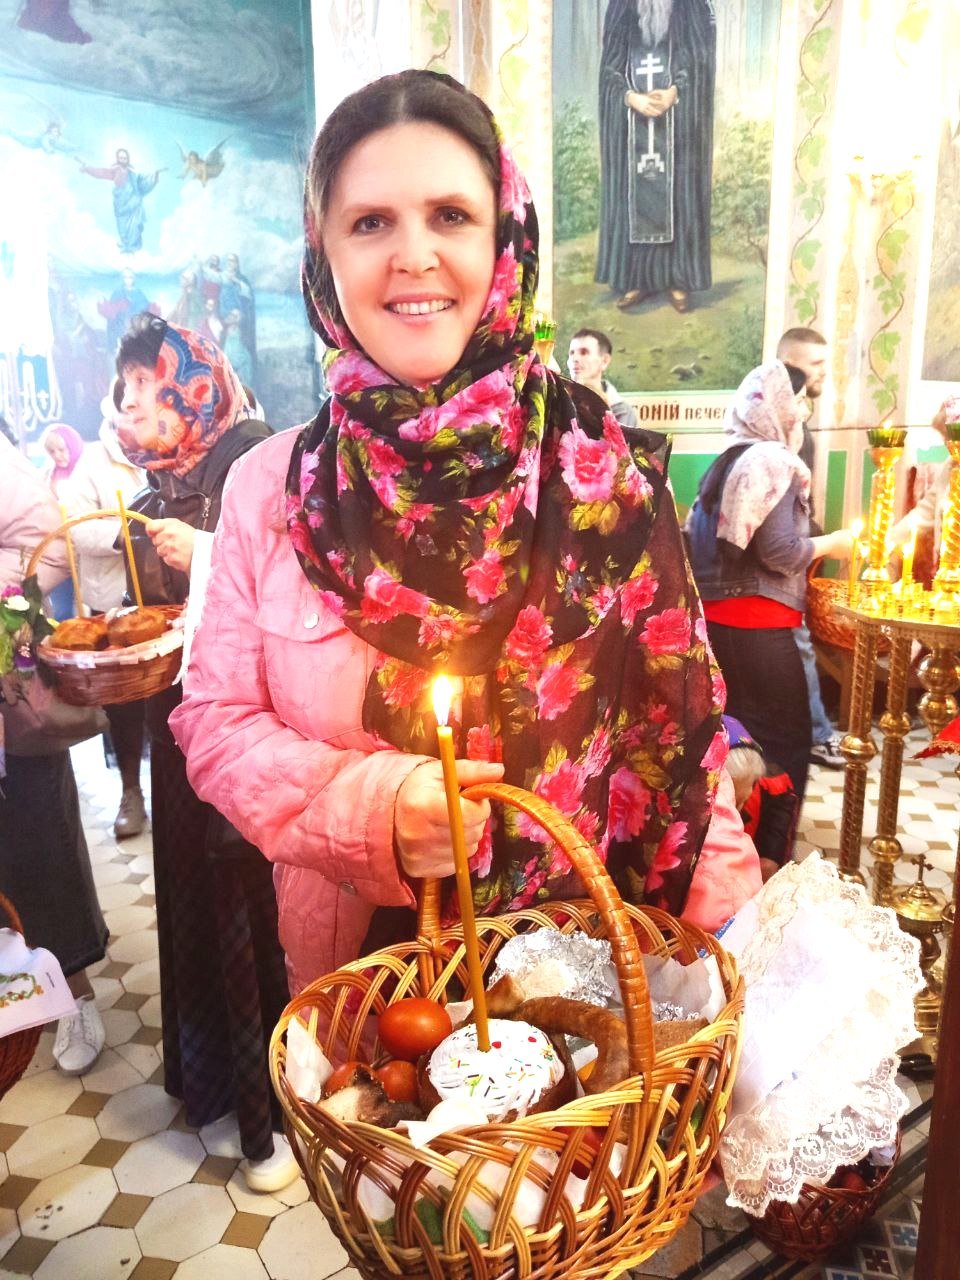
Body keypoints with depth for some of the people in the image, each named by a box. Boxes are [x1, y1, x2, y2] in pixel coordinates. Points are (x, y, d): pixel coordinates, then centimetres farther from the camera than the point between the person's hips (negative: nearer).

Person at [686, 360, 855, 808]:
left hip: (714, 614, 8)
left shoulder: (727, 461, 13)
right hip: (756, 622, -8)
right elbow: (779, 552, -19)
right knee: (782, 735, 2)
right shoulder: (775, 462, -11)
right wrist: (833, 543, -3)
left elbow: (700, 539, 14)